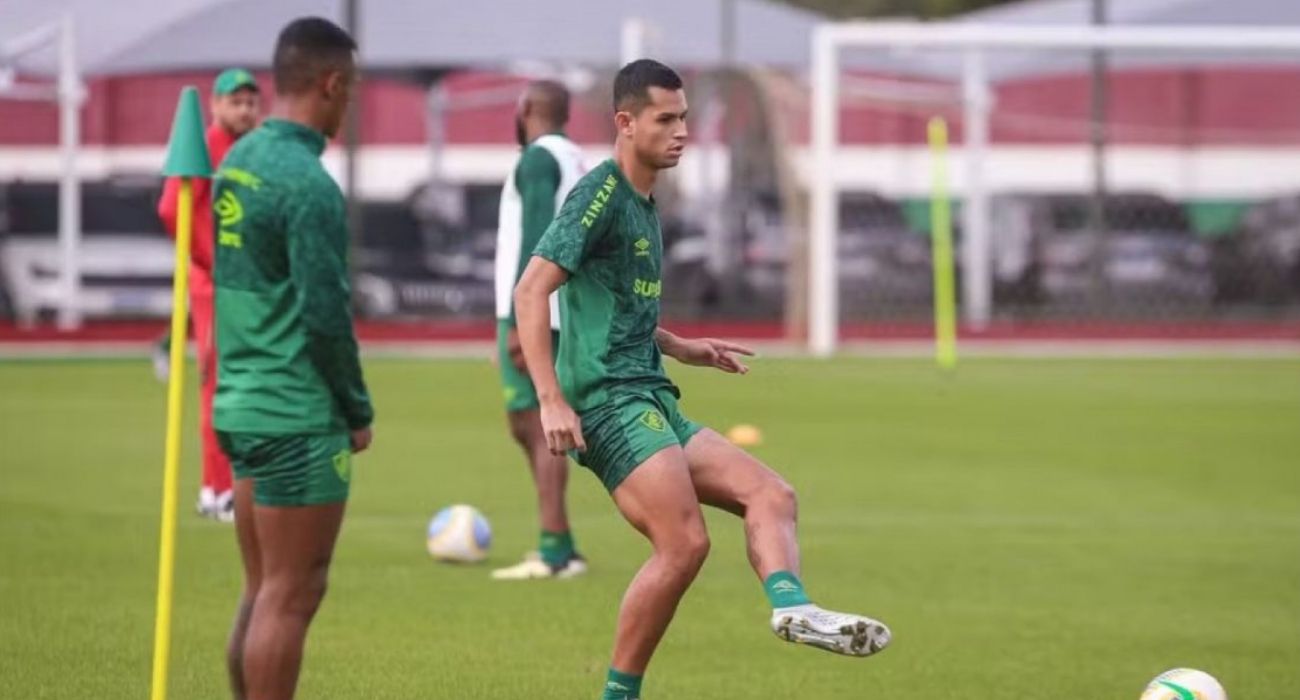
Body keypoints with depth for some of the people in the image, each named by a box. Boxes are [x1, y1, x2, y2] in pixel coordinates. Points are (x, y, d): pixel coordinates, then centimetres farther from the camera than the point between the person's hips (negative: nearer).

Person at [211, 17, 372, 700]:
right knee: (291, 596, -3)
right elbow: (326, 313, -18)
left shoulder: (238, 162, 10)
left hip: (244, 405, 9)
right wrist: (359, 409, -6)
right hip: (299, 415, -9)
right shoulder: (307, 183, -17)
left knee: (263, 591, 14)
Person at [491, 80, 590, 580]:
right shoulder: (576, 160, 18)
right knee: (526, 424, 15)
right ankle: (558, 548, 14)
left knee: (539, 429, -8)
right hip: (562, 312, 9)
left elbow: (534, 242, -18)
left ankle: (555, 553, -11)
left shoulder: (538, 158, -9)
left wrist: (518, 321, -21)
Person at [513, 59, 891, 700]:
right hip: (609, 400, -10)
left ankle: (792, 606, -26)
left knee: (769, 493, -3)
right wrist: (550, 400, -22)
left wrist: (685, 350, 20)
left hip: (651, 403, 10)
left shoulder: (643, 204, 21)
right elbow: (530, 292, -16)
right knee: (684, 544, -19)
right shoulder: (601, 194, -8)